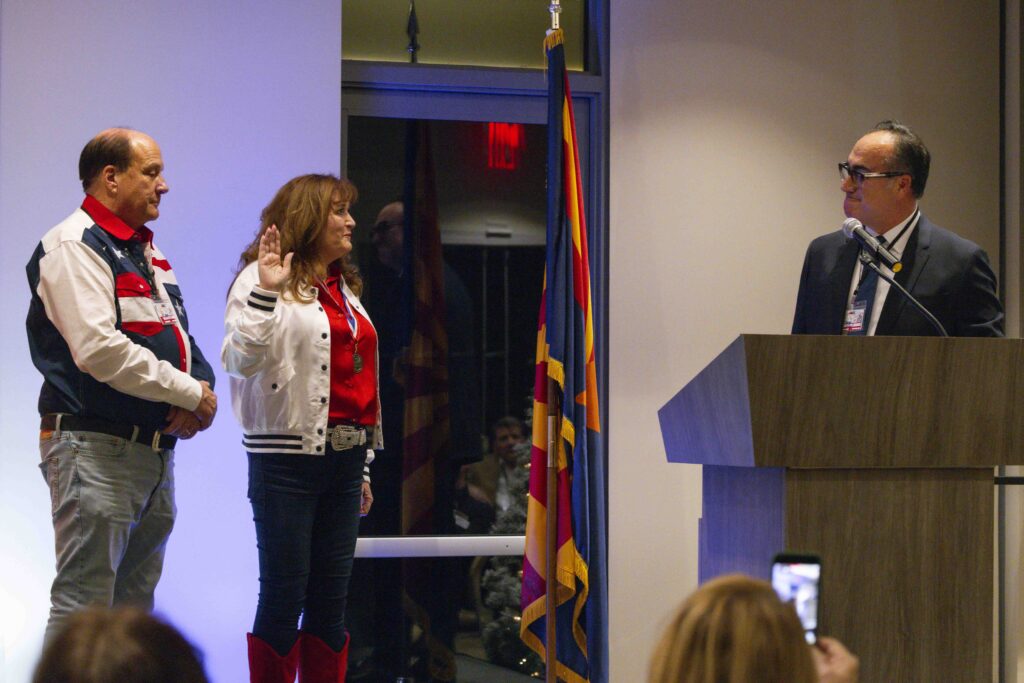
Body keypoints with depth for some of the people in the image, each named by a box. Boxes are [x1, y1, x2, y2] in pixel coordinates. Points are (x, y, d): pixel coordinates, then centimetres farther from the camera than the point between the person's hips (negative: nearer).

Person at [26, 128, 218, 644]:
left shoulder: (146, 254, 19)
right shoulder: (75, 246, -10)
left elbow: (181, 341, 20)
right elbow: (98, 349, -22)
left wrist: (202, 390, -3)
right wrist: (190, 393, -15)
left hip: (156, 450, 9)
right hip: (96, 449, -9)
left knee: (135, 606, 14)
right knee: (84, 609, -9)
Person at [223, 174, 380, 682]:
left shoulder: (343, 288, 19)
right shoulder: (263, 279, -4)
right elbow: (241, 360, -18)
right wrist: (265, 292, -28)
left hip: (343, 456, 7)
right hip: (288, 460, -7)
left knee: (331, 599, 7)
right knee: (284, 593, -5)